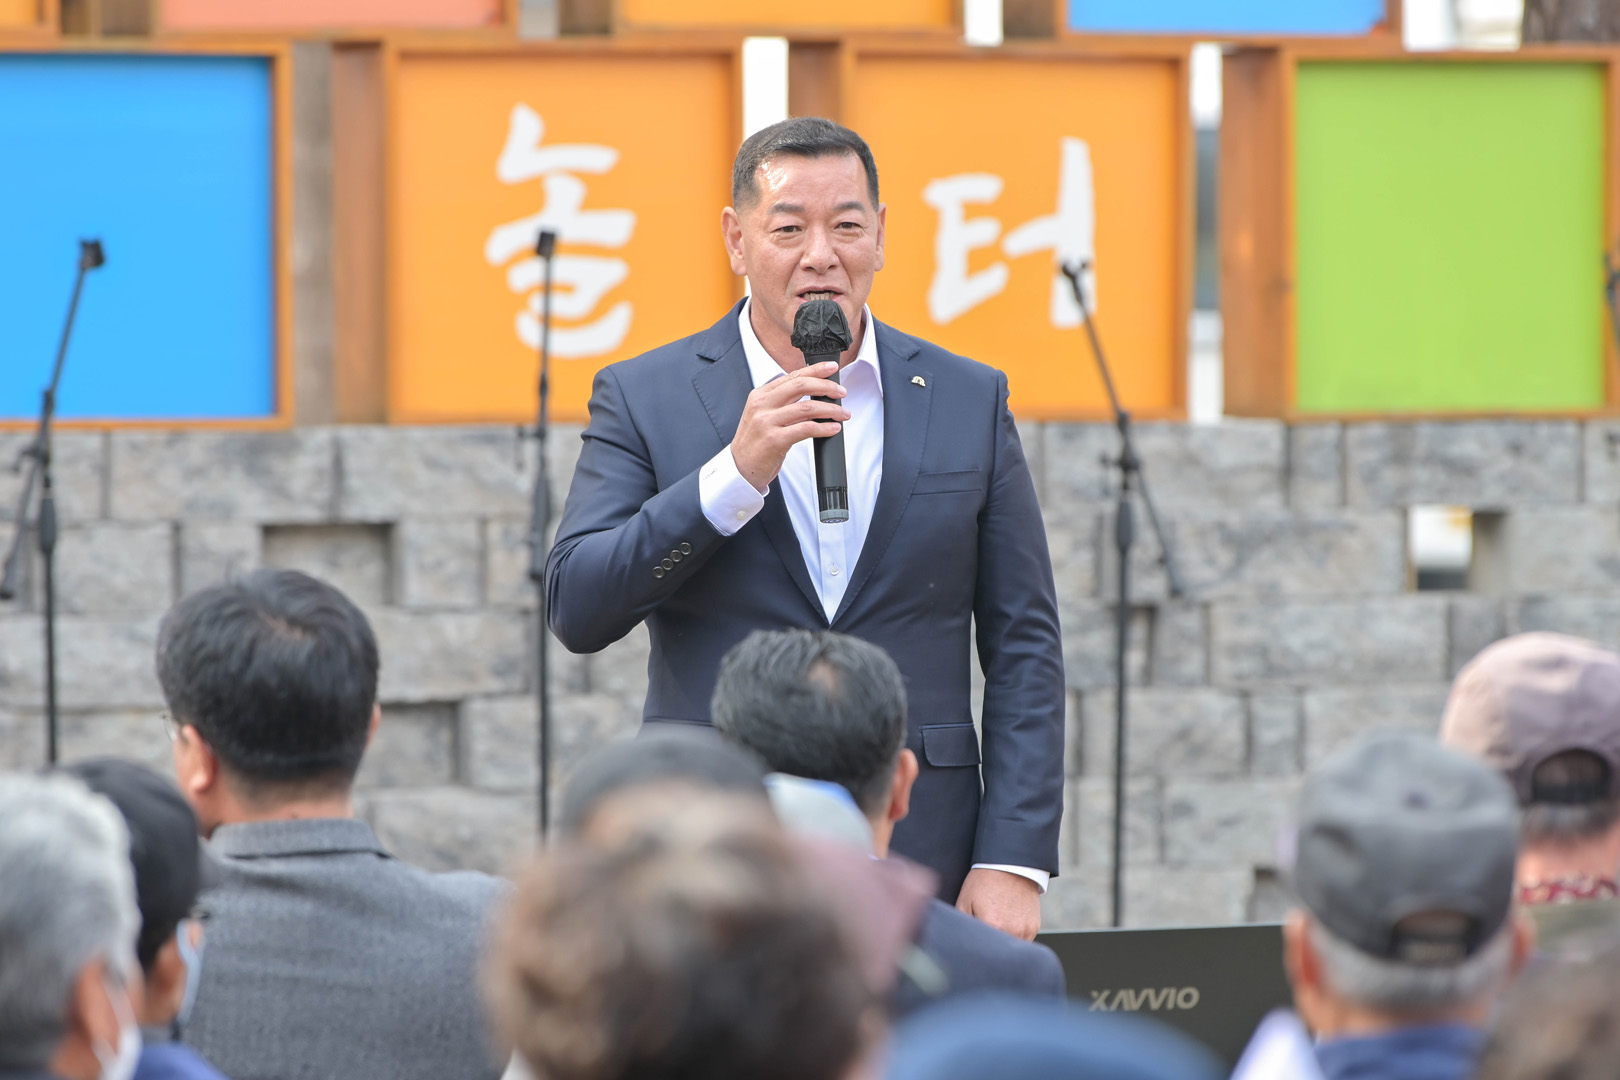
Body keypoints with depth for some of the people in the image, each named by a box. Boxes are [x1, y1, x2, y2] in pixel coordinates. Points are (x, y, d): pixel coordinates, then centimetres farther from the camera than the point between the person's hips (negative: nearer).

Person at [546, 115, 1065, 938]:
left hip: (919, 871, 1)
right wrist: (736, 473, -16)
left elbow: (1025, 645, 8)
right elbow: (576, 611, -6)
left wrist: (1012, 860, -2)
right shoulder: (645, 398, 4)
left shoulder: (968, 401, 9)